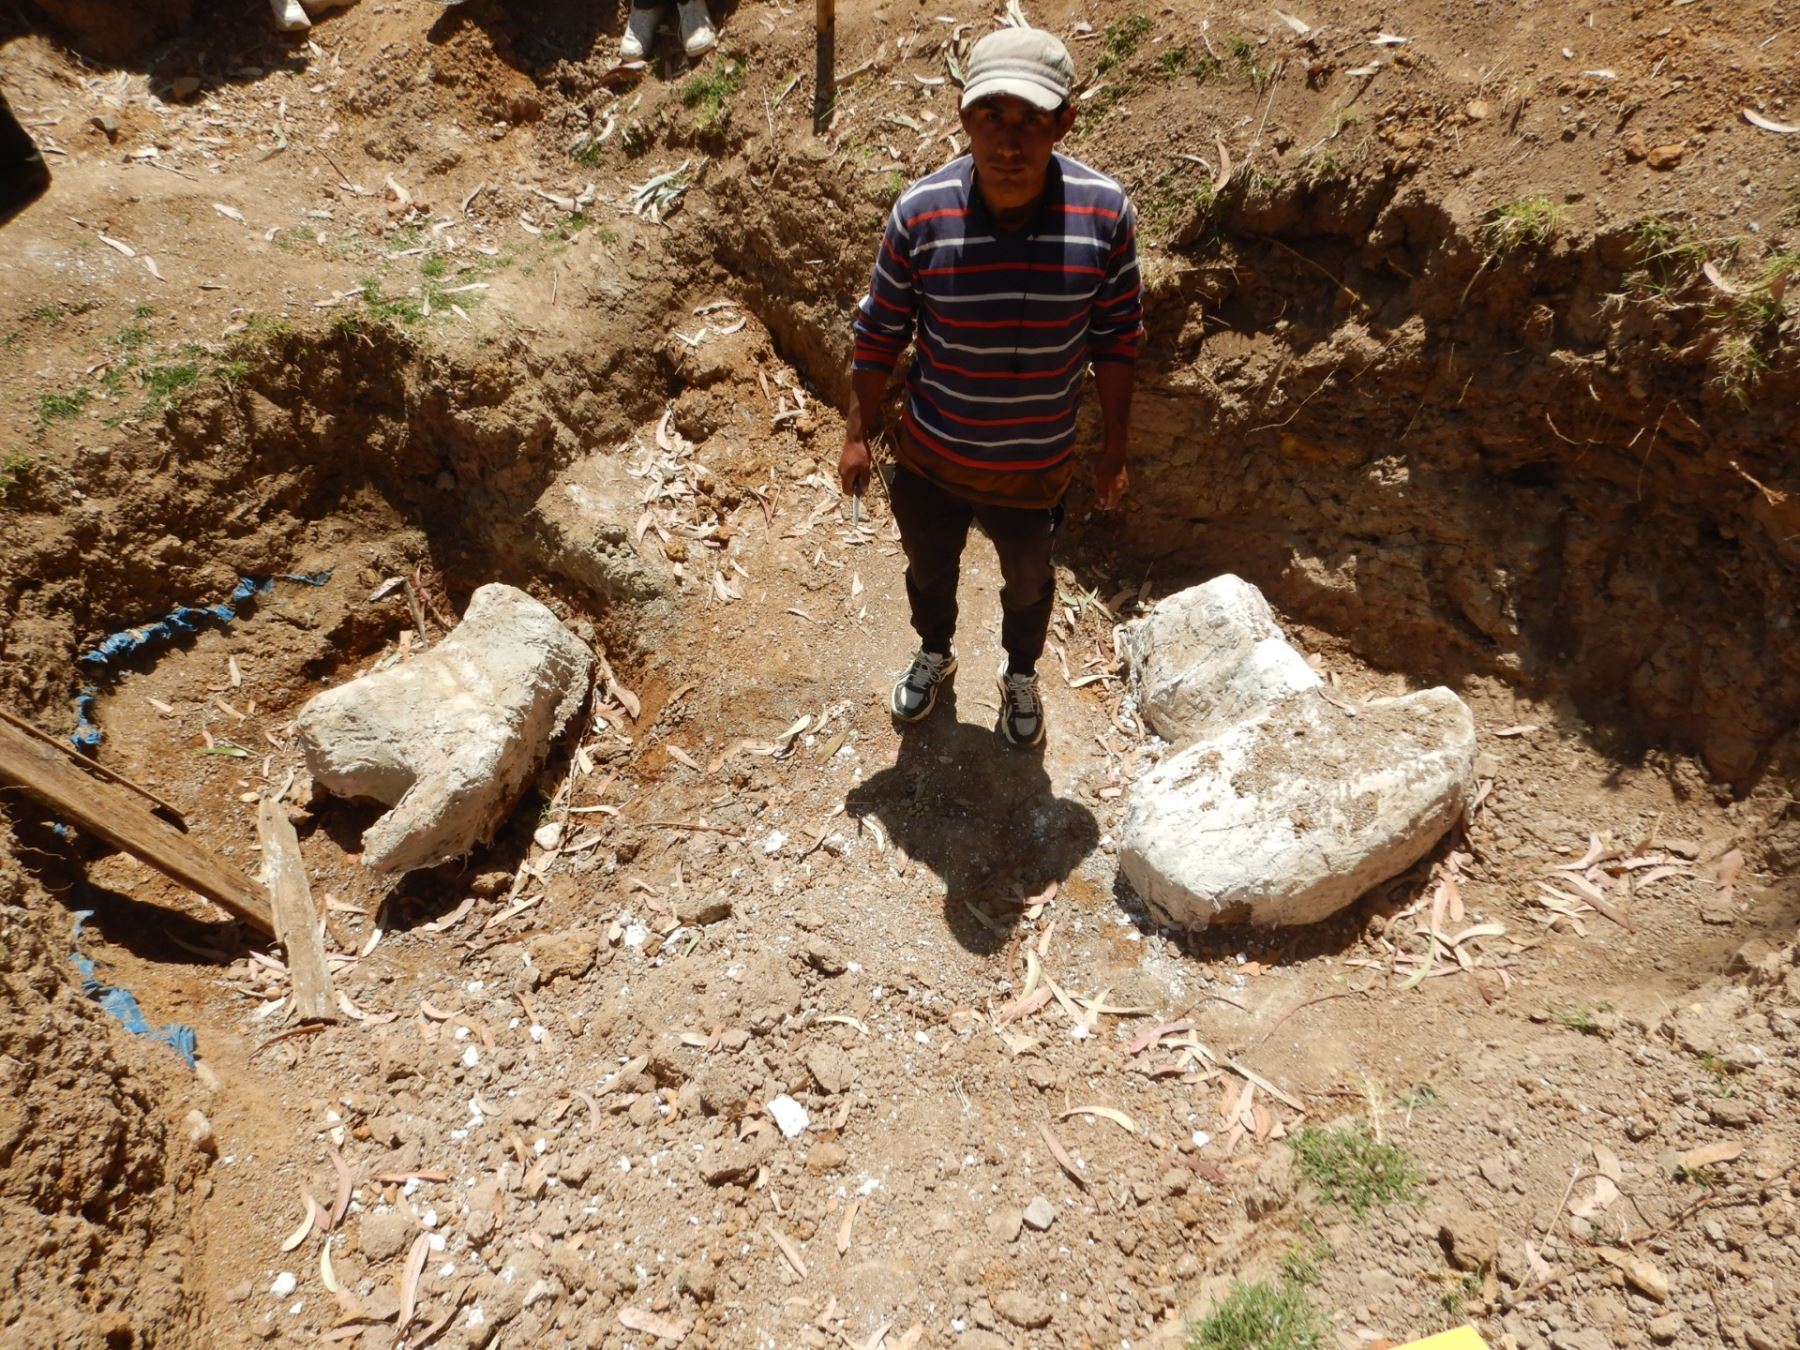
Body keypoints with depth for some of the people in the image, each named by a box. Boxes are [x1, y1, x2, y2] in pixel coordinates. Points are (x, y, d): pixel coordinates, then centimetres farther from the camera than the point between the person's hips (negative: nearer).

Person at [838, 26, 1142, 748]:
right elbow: (879, 333, -7)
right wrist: (856, 434, -1)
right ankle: (933, 653, 60)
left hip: (1036, 466, 0)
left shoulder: (1104, 212, -19)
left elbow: (1116, 337, -6)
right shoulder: (921, 211, -20)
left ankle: (1021, 676, 57)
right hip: (931, 456, 0)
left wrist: (1114, 448, 0)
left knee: (1028, 584, 25)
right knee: (929, 568, 27)